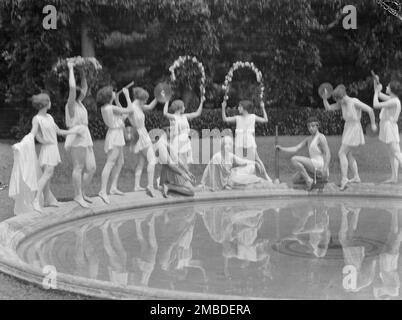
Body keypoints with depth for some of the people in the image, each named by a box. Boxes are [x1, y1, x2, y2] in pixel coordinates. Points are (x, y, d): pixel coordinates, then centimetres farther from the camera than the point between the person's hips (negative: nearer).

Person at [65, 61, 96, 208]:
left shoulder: (79, 103, 16)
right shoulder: (71, 104, -6)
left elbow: (85, 87, 28)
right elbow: (72, 87, -20)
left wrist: (83, 72, 22)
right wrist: (71, 69, -13)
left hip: (85, 138, 9)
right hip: (76, 137, -9)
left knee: (91, 168, 5)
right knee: (79, 168, -8)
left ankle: (81, 192, 15)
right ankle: (78, 196, -4)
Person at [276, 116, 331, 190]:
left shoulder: (321, 137, -7)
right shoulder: (308, 139, 19)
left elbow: (328, 154, -17)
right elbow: (295, 149, 14)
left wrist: (325, 169, -29)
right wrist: (282, 149, 0)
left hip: (319, 164, -9)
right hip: (313, 166, 9)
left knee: (294, 159, -21)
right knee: (295, 180, 3)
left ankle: (309, 181, -18)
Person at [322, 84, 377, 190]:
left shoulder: (355, 102, -19)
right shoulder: (342, 103, 4)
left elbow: (370, 110, -16)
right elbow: (328, 108, 4)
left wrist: (373, 124, -8)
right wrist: (325, 98, -13)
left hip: (354, 129, -9)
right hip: (348, 129, 9)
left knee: (342, 153, -12)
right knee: (348, 154, 15)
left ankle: (344, 179, -17)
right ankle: (356, 177, 23)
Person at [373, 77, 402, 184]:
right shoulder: (391, 99, 10)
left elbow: (376, 105, -20)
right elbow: (378, 94, 22)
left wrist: (377, 91, -9)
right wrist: (376, 82, 9)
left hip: (390, 126, -10)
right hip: (387, 128, 10)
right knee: (391, 155, 9)